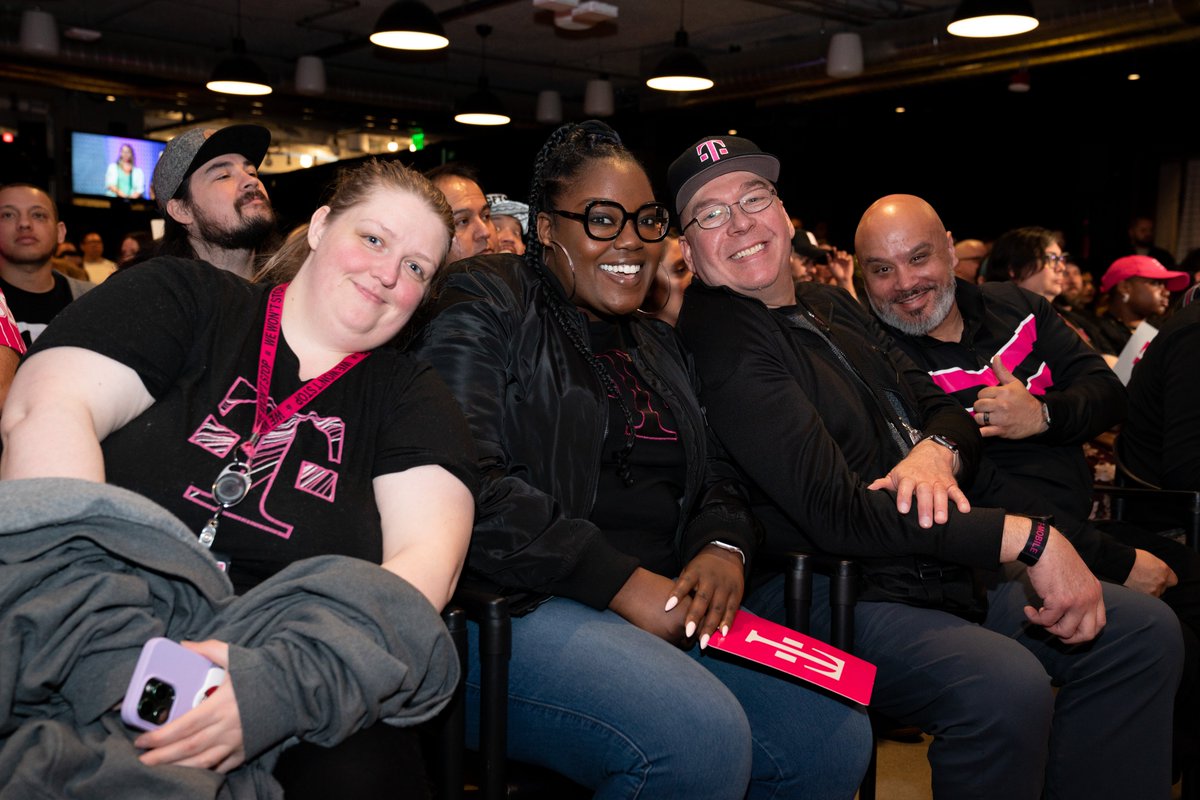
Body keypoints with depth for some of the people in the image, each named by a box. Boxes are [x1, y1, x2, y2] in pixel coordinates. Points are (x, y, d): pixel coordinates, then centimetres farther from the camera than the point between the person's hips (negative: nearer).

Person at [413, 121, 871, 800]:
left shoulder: (657, 344, 22)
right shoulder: (486, 306, -3)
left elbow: (710, 477, 21)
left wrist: (725, 546, -4)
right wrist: (620, 581, -19)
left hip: (663, 611, 8)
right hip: (517, 610, -7)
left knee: (836, 734, -8)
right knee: (702, 741, -30)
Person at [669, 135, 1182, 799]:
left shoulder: (831, 308, 14)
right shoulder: (718, 340, -15)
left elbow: (945, 408, 16)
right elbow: (836, 511, -22)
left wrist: (937, 452, -11)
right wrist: (1030, 539, -21)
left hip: (936, 568, 9)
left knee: (1144, 629, 4)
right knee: (1007, 687, -32)